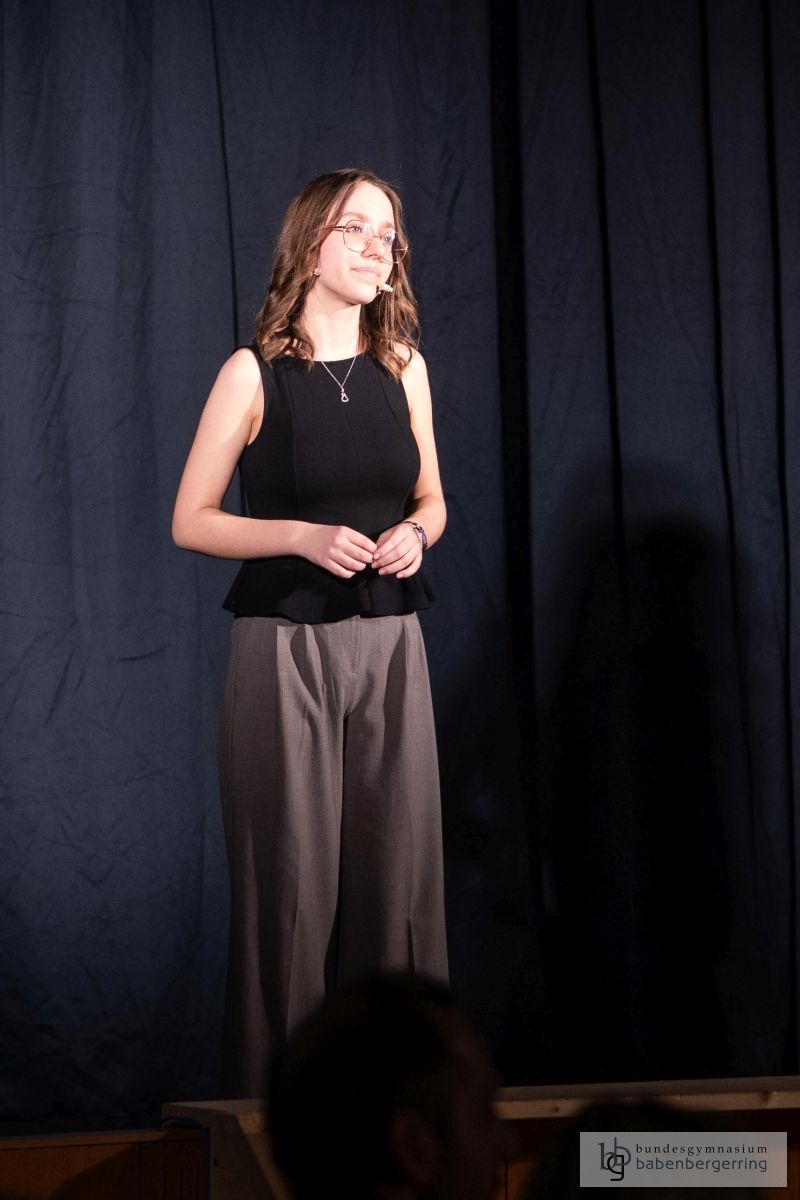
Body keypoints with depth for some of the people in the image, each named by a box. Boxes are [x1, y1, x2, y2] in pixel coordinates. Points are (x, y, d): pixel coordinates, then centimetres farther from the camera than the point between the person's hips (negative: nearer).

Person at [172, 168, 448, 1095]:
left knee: (398, 872, 3)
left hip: (390, 645, 4)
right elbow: (190, 521, -2)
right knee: (294, 879, -2)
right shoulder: (254, 373, -4)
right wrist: (305, 538, -16)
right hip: (285, 649, -4)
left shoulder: (403, 367, 8)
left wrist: (416, 533, -5)